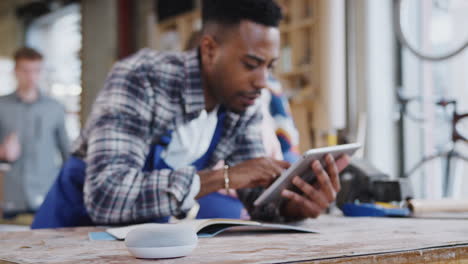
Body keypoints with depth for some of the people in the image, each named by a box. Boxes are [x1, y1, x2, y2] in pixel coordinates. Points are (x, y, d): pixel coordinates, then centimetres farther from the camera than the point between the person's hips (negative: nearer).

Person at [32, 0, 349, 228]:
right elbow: (106, 194, -39)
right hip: (83, 220, -5)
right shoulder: (140, 79, -28)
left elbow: (258, 194, -6)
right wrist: (224, 177, -38)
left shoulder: (244, 105, -9)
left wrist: (294, 204, -28)